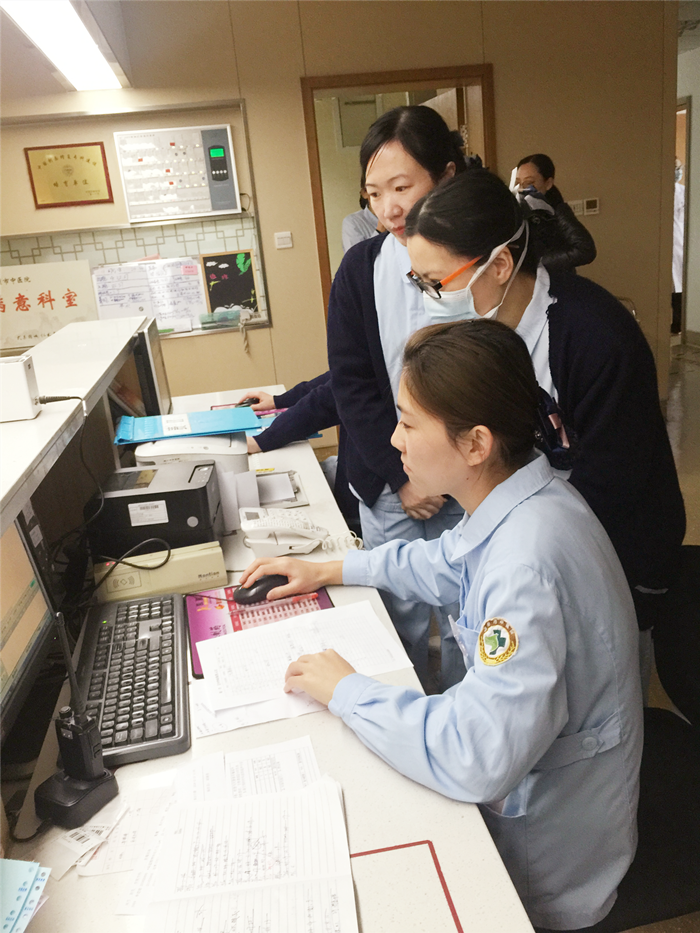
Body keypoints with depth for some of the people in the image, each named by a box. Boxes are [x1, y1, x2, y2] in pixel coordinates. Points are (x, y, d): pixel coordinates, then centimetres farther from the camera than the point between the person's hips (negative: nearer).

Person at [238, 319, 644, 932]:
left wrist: (345, 691, -23)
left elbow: (477, 760, -36)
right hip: (526, 784, 7)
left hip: (546, 849, -7)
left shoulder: (525, 564, -36)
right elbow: (448, 564, 14)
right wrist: (331, 571, 11)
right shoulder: (518, 501, -7)